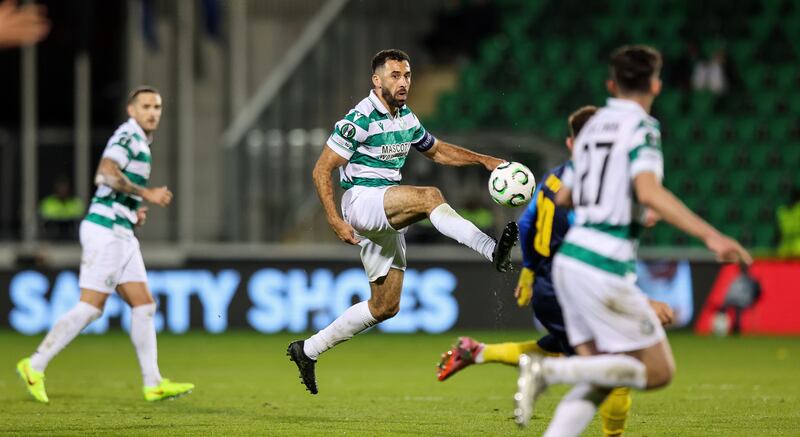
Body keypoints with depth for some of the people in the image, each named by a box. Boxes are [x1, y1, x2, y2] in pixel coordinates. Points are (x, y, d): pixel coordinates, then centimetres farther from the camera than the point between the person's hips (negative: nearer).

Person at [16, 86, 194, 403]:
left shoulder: (140, 142, 21)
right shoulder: (128, 135, -10)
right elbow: (105, 174, -26)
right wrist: (147, 194, -23)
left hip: (122, 234, 10)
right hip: (105, 231, -10)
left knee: (143, 305, 4)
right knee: (90, 307, -9)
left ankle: (153, 384, 3)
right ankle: (35, 366, -2)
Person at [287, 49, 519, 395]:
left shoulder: (406, 118, 11)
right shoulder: (361, 119, -13)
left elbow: (437, 151, 27)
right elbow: (322, 170, -12)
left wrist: (483, 160, 13)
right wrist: (335, 221, -20)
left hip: (387, 217, 9)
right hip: (360, 200, -9)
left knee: (385, 306, 8)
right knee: (429, 196, -32)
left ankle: (308, 350, 18)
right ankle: (493, 250, -45)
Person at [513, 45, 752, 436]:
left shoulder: (594, 125, 15)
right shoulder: (641, 128, -8)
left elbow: (564, 196, 24)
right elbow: (649, 192, -25)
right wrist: (710, 235, -29)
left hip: (569, 259, 8)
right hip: (604, 267, -8)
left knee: (598, 381, 10)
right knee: (658, 372, -1)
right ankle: (549, 370, -13)